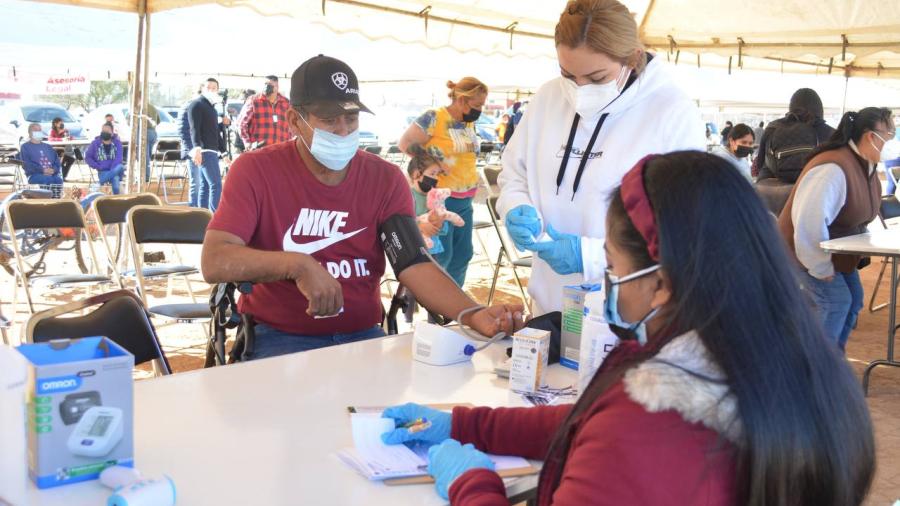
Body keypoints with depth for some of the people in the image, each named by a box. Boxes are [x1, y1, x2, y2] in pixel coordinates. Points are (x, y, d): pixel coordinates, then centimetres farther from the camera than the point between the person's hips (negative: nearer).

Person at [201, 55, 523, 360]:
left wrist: (472, 315, -28)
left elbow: (414, 266, -10)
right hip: (281, 338, -2)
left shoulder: (386, 179, 1)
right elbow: (214, 262, -17)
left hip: (363, 335, 3)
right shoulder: (255, 171, -6)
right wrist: (298, 264, -32)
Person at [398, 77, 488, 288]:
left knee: (463, 253, 11)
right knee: (441, 254, -4)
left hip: (465, 199, 8)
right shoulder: (433, 118, -14)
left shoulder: (469, 121, 9)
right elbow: (405, 143, -12)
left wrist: (472, 179, 12)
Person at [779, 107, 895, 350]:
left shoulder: (867, 166, 0)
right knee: (836, 300, -16)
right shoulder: (833, 169, -32)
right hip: (808, 248, -10)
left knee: (853, 299, 10)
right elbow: (808, 221, -38)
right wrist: (821, 268, -27)